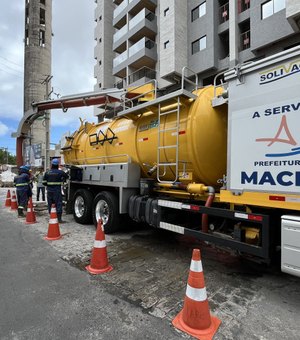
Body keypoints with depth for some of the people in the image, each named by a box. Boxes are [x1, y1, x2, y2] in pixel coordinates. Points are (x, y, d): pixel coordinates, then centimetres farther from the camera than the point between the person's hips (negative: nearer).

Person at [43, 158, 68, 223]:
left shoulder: (47, 172, 2)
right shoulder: (60, 172, -8)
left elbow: (44, 182, 4)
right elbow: (66, 176, 9)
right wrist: (61, 181, 25)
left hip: (49, 190, 4)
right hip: (57, 190, -4)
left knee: (50, 204, 13)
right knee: (58, 204, 0)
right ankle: (59, 219, 0)